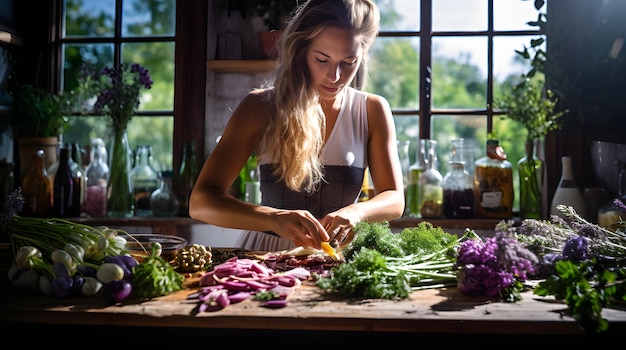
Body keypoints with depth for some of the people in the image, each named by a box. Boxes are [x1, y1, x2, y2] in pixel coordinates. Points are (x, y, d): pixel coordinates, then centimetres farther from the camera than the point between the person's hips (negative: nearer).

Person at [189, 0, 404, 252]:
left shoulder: (372, 111, 1)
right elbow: (200, 202, -14)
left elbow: (394, 200, -1)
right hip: (264, 252, -1)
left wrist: (355, 213, -24)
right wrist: (275, 219, -32)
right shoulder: (260, 107, -6)